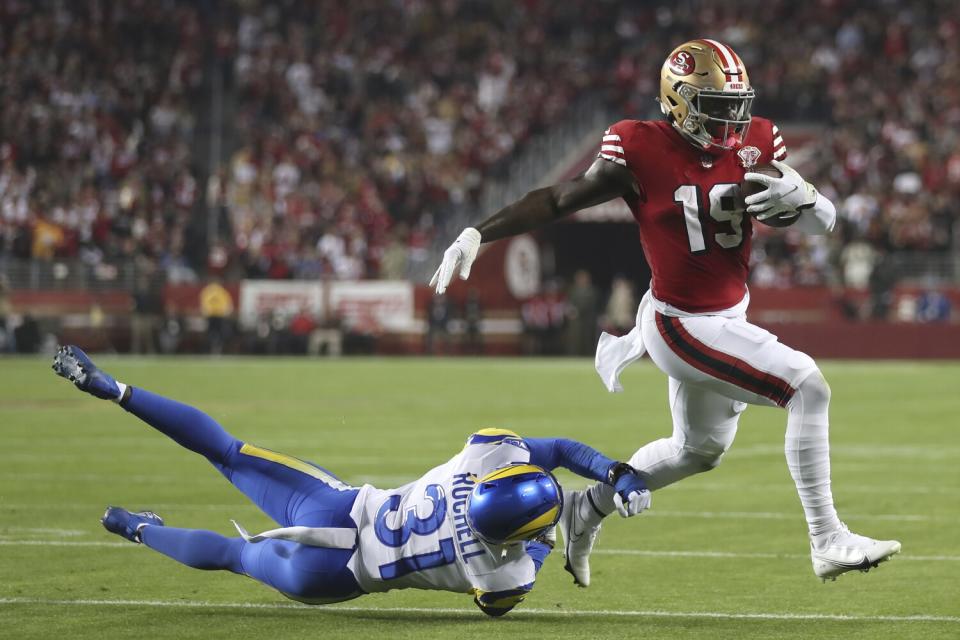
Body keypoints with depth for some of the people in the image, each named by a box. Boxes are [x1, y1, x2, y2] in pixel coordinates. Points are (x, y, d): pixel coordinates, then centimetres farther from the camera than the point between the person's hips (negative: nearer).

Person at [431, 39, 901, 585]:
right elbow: (558, 201, -8)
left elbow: (826, 220, -3)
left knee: (701, 448, 26)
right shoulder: (642, 151, -19)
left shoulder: (754, 144, -4)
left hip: (729, 315, 8)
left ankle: (589, 509, 45)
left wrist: (799, 196, -26)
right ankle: (828, 541, -15)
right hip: (683, 326, -8)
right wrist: (477, 236, -12)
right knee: (807, 385, -19)